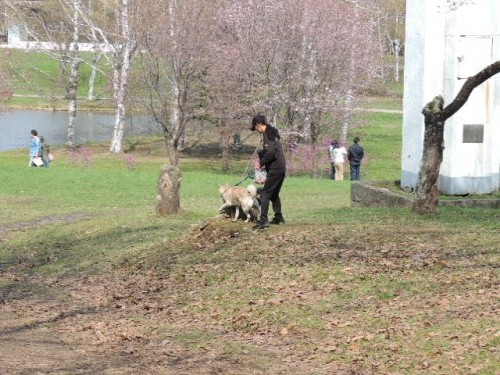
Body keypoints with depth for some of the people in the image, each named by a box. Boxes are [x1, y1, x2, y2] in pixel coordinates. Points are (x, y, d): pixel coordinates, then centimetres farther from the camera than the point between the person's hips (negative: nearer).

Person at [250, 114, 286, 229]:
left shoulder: (267, 134, -13)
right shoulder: (273, 132, 17)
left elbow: (270, 152, -24)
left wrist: (262, 162, -10)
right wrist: (263, 160, 13)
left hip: (274, 168, -10)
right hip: (281, 168, 10)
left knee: (265, 194, -9)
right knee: (274, 193, 21)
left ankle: (263, 220, -15)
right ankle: (278, 217, 27)